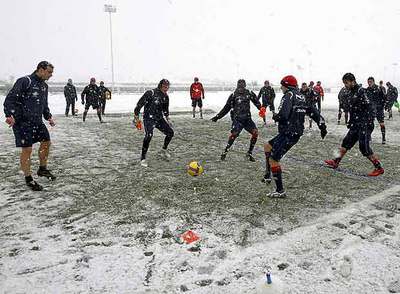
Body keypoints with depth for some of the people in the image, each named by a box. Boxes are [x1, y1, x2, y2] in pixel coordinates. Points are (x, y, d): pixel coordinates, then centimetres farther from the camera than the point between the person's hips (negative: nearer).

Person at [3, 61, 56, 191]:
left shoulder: (44, 86, 12)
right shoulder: (24, 81, -14)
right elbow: (10, 99, -17)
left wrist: (49, 117, 16)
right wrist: (10, 115, -28)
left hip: (37, 121, 8)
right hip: (22, 122, -8)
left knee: (46, 142, 11)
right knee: (27, 149, -4)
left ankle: (42, 169, 30)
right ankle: (28, 178, 10)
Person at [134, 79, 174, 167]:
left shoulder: (165, 96, 5)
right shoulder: (150, 93, -17)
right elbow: (139, 104, -14)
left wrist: (167, 118, 21)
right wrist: (136, 116, -13)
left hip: (159, 118, 7)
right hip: (149, 119, -7)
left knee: (170, 132, 4)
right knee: (148, 136, -25)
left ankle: (164, 150, 30)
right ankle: (143, 158, -13)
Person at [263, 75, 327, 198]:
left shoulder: (289, 95, -12)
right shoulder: (301, 97, 15)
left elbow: (283, 114, -24)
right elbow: (313, 111, 15)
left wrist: (275, 117, -2)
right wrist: (322, 126, 20)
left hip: (288, 134, -10)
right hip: (296, 133, 10)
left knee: (273, 159, -4)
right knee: (267, 146, 21)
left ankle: (280, 191, 0)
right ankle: (268, 175, 21)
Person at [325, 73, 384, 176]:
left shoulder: (361, 91, -14)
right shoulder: (350, 93, 12)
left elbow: (369, 107, -19)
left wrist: (370, 122, -22)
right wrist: (351, 121, 22)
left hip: (365, 123, -9)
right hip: (356, 124, 9)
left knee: (364, 147, -7)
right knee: (347, 141, 11)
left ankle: (379, 168, 4)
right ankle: (336, 162, 19)